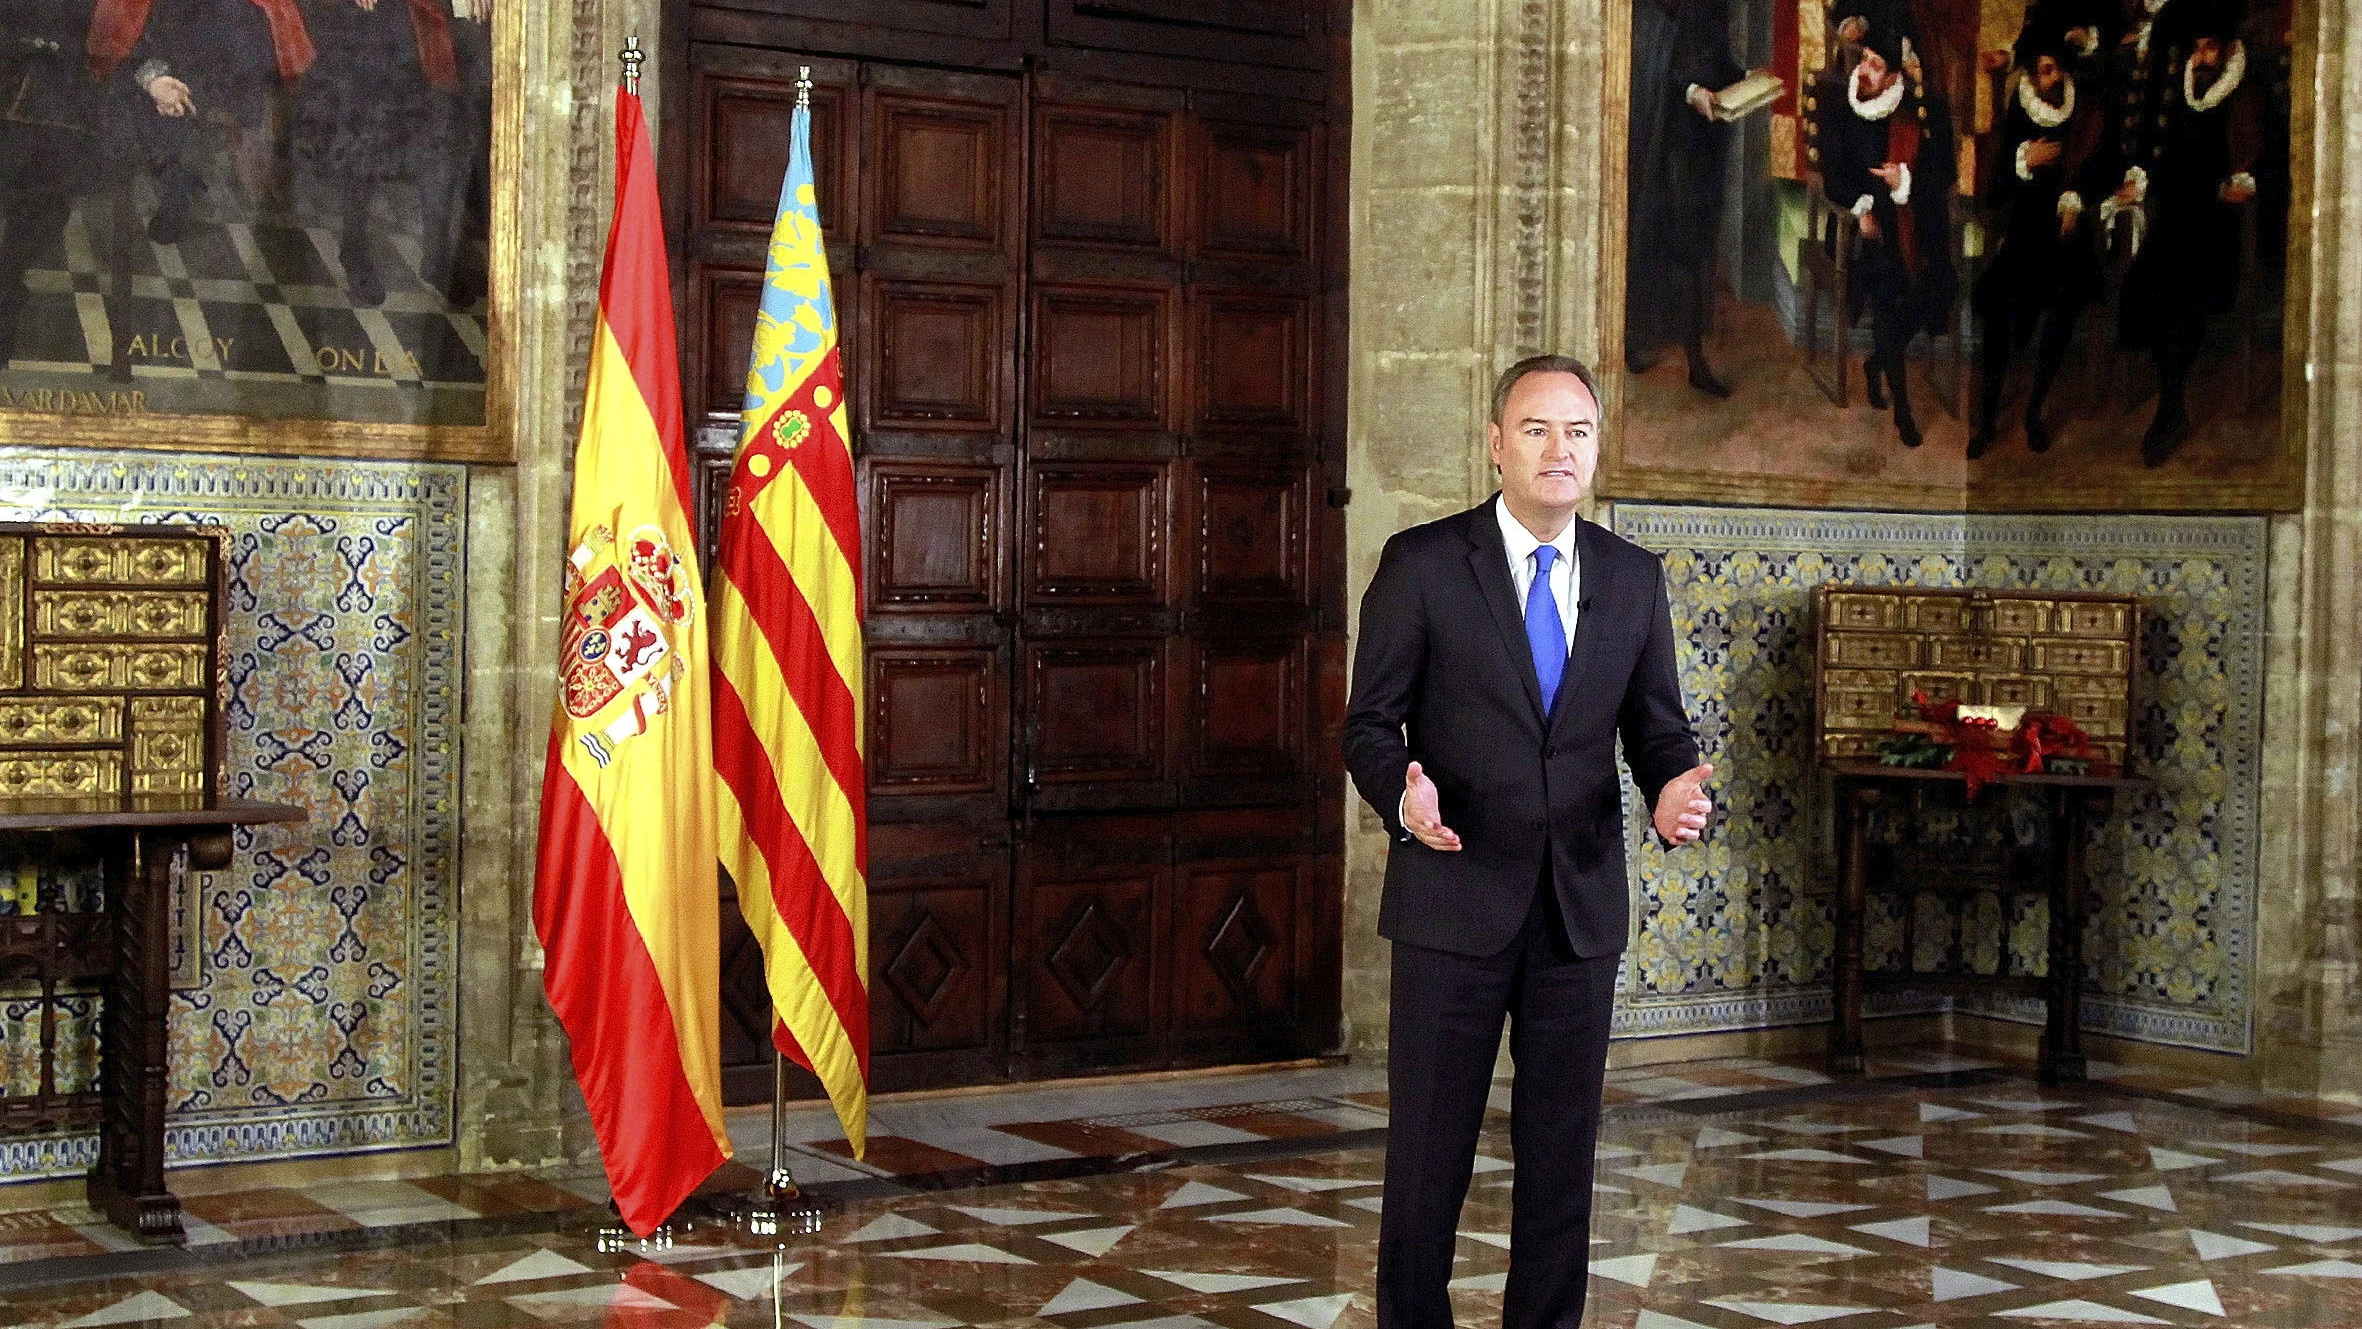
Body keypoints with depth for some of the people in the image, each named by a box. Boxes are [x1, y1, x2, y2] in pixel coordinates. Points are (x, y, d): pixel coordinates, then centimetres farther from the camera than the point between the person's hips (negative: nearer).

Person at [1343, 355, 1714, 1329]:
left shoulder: (1633, 579, 7)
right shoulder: (1422, 563, -4)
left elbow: (1657, 729, 9)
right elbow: (1369, 723, -3)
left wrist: (1673, 793, -13)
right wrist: (1403, 795, -24)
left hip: (1581, 908, 3)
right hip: (1454, 899, -3)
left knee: (1562, 1148, 10)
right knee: (1428, 1148, 3)